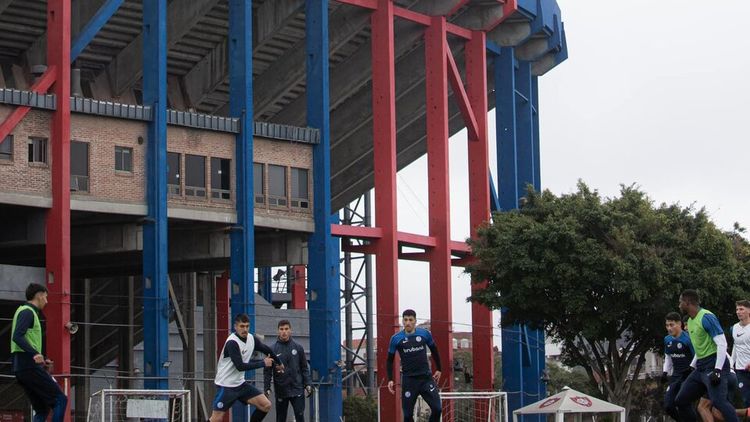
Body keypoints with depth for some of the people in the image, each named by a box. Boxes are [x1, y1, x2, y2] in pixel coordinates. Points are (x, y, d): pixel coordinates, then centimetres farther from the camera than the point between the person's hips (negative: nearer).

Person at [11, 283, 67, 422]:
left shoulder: (27, 311, 23)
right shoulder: (27, 312, -7)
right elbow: (17, 337, -21)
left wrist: (41, 360, 29)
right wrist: (35, 354, -33)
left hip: (20, 368, 10)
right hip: (29, 365, -10)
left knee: (42, 409, 9)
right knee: (60, 400, -10)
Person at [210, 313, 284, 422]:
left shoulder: (252, 339, 0)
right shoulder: (232, 343, -22)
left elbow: (267, 350, 19)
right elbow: (240, 366, -26)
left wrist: (278, 363, 31)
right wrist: (263, 363, -18)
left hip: (240, 383, 7)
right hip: (226, 385, -7)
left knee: (266, 405, -2)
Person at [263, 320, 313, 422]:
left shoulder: (298, 348, 4)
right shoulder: (273, 349, -1)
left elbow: (304, 368, 8)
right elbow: (267, 371, -1)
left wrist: (308, 384, 0)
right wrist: (267, 388, -8)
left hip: (297, 390, 0)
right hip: (281, 391, 0)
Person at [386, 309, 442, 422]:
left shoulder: (425, 334, 0)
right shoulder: (396, 339, -3)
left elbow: (434, 351, 16)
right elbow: (390, 360, 5)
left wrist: (439, 369, 18)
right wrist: (390, 380, -3)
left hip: (426, 377, 1)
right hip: (408, 379, -1)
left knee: (437, 409, -8)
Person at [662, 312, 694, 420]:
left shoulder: (687, 339, -16)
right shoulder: (667, 340, 6)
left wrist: (691, 369, -25)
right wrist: (665, 372, 8)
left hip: (689, 376, -7)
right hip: (676, 376, 7)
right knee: (668, 406, 2)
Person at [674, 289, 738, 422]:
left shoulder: (706, 317, -14)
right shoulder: (691, 321, 14)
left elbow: (722, 344, -19)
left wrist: (717, 370, -24)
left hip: (714, 365, -10)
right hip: (701, 367, 10)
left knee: (718, 401, -27)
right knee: (681, 401, 10)